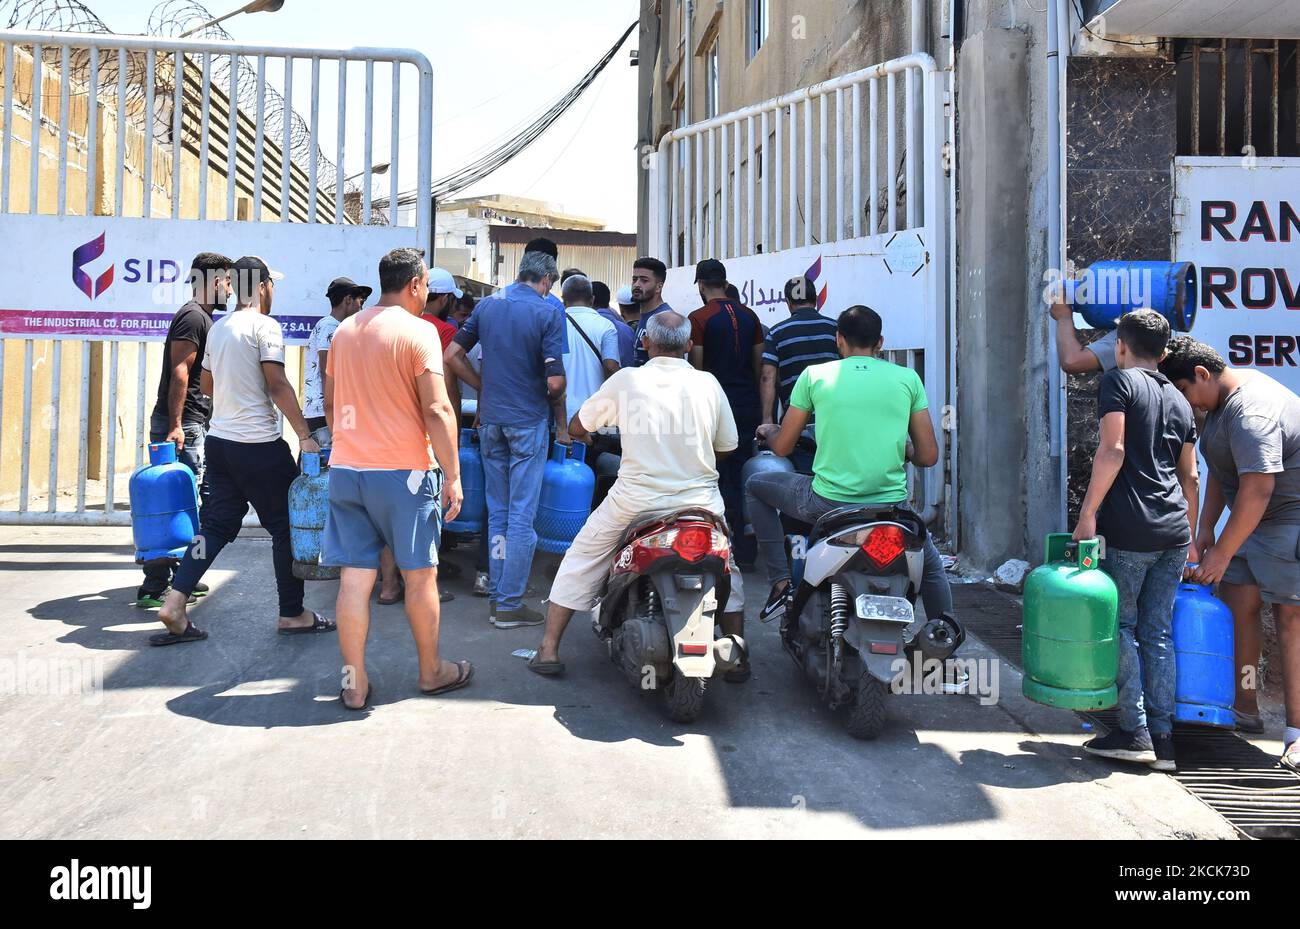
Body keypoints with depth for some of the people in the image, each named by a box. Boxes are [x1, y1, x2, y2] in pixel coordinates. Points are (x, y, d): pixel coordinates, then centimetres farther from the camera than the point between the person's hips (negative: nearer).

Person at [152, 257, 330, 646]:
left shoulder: (218, 328, 14)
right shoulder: (265, 326, -10)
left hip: (219, 439, 8)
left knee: (216, 525, 11)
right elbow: (278, 385, -18)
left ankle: (175, 604, 1)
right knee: (286, 527, 4)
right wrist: (305, 435, -17)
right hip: (258, 444, -8)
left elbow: (206, 385, 22)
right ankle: (292, 614, 12)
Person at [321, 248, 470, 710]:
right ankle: (432, 671, 23)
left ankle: (354, 683, 12)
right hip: (403, 471, -5)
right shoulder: (417, 331, -10)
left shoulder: (345, 330, 11)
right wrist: (452, 476, -12)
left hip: (346, 468, 6)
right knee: (420, 575, 9)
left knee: (355, 576, 6)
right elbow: (437, 410, -16)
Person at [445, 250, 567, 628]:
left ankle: (496, 595, 22)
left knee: (497, 512, 15)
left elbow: (452, 356, 6)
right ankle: (510, 605, 5)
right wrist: (561, 424, 0)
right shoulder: (548, 313, -9)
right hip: (529, 421, -5)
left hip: (491, 419, 5)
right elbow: (555, 382, -15)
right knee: (522, 515, 1)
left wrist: (484, 387, 13)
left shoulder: (487, 305, 6)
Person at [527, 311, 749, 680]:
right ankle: (737, 660, 26)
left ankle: (549, 650, 18)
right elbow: (726, 448, 10)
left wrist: (588, 436, 32)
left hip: (635, 500, -1)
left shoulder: (627, 379, -3)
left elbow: (576, 427, 8)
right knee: (726, 571, 25)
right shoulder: (708, 383, 1)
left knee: (580, 561, 17)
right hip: (699, 500, 2)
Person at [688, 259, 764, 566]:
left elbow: (696, 368, -8)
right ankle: (746, 552, 14)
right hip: (747, 407, 5)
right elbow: (759, 365, 11)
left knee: (721, 480, 1)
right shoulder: (749, 316, 8)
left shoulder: (699, 318, -7)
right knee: (744, 478, 10)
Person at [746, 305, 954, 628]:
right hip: (891, 504, 2)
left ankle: (780, 584, 17)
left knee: (755, 486, 24)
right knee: (931, 568, 31)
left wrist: (768, 431, 30)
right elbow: (928, 456, 3)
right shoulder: (908, 378, 4)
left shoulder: (814, 374, 1)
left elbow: (782, 447, 6)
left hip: (827, 503, -2)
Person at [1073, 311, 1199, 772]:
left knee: (1119, 626, 3)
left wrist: (1087, 513, -12)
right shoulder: (1178, 399, 19)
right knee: (1158, 633, 9)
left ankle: (1135, 731, 2)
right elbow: (1190, 477, 21)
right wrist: (1189, 537, 27)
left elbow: (1112, 451, -13)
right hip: (1173, 530, 6)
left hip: (1129, 528, -6)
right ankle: (1162, 738, 12)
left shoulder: (1118, 381, -1)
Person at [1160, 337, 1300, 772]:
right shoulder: (1221, 401, 8)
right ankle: (1245, 709, 16)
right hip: (1253, 518, 10)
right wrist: (1206, 527, 8)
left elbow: (1257, 491, -30)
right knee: (1237, 604, 6)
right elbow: (1221, 471, 15)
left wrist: (1222, 554, -24)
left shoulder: (1250, 411, -26)